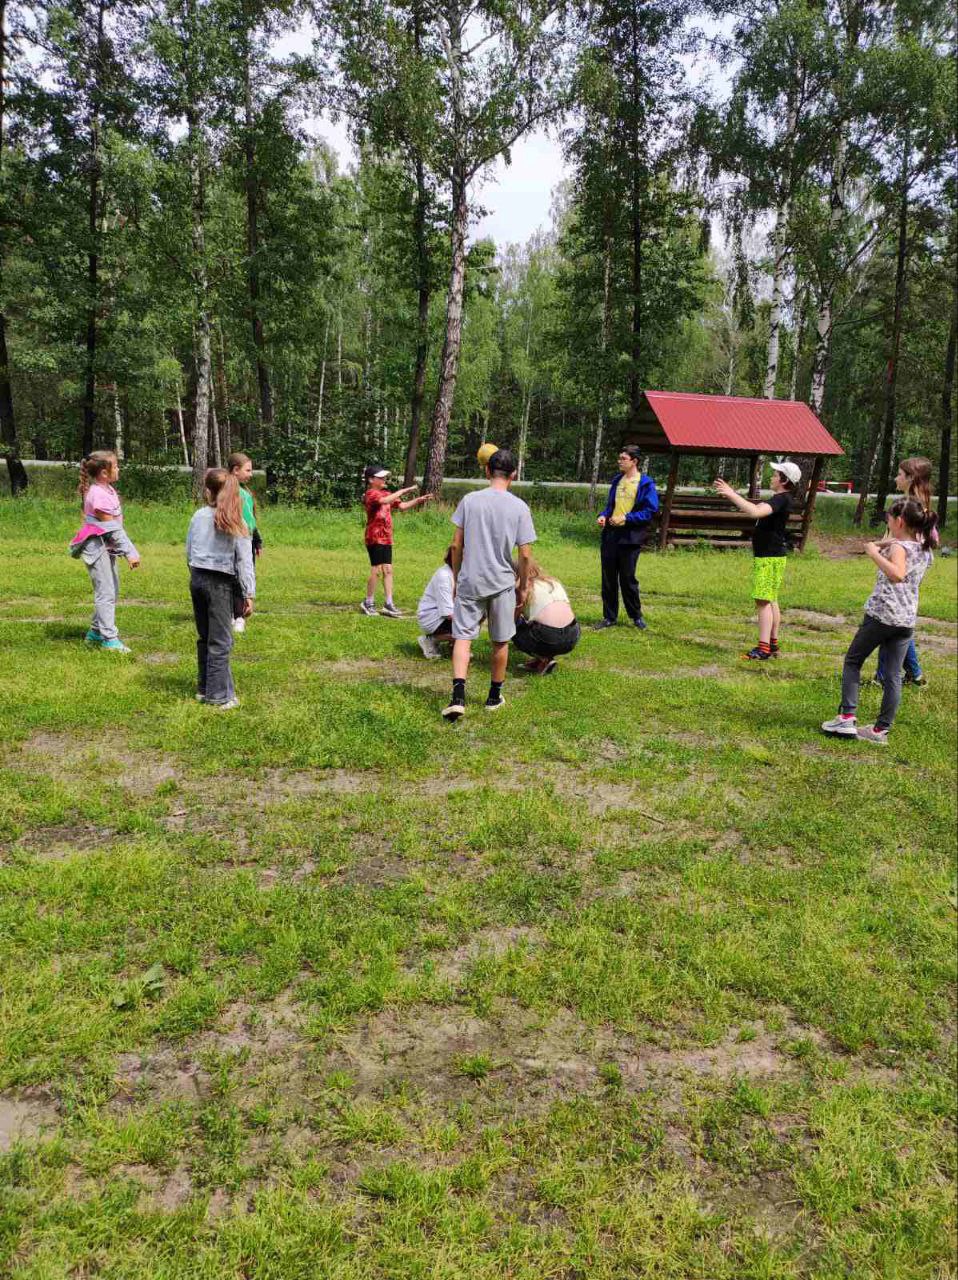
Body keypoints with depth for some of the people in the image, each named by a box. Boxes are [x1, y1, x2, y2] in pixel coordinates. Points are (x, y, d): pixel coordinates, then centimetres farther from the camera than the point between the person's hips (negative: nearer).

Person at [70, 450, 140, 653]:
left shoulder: (107, 490, 8)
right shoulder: (98, 495, -20)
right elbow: (112, 528, -21)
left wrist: (129, 550, 12)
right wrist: (129, 552, -20)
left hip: (107, 547, 10)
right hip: (97, 547, -10)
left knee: (112, 590, 15)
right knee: (106, 593, -6)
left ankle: (96, 632, 26)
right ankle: (109, 638, 0)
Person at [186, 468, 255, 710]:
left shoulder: (199, 516, 0)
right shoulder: (236, 523, -7)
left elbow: (188, 551, 6)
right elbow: (244, 561, -8)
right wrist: (248, 594, -5)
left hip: (197, 579, 4)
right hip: (219, 584, -4)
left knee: (204, 637, 16)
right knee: (220, 642, 1)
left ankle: (204, 688, 25)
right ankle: (219, 695, 4)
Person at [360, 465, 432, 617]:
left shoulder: (386, 493, 15)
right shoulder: (371, 494, -10)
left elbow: (402, 506, 13)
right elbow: (384, 501, -31)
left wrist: (418, 500, -1)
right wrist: (403, 491, -27)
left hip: (386, 538, 8)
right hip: (375, 538, -8)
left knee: (387, 570, 6)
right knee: (376, 570, -5)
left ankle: (389, 604, 9)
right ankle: (368, 603, 7)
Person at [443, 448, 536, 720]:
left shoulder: (469, 500, -3)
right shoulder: (520, 507, -5)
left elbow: (456, 545, -1)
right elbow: (525, 555, -5)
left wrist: (456, 578, 12)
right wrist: (523, 587, 8)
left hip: (469, 582, 0)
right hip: (502, 584, 0)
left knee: (463, 636, 3)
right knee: (500, 641, 14)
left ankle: (458, 697, -13)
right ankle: (494, 697, 25)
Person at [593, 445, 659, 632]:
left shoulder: (645, 484, -8)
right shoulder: (617, 480, 12)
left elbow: (651, 511, -12)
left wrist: (626, 518, -19)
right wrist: (604, 515, -1)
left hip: (630, 537, -6)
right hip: (610, 534, 6)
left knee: (627, 578, 2)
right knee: (608, 578, 8)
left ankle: (636, 616, 20)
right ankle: (609, 617, 18)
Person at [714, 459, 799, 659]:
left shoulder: (781, 499, -19)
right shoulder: (778, 499, 15)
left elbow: (755, 511, -33)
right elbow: (756, 508, 21)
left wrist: (731, 494, -28)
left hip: (769, 557, -11)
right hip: (772, 555, 11)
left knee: (763, 600, -12)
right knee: (771, 600, 15)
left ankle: (763, 648, -14)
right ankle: (773, 644, 22)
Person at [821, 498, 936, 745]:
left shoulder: (898, 547, -12)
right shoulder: (925, 549, 12)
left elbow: (897, 574, -33)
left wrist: (874, 552, -26)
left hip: (881, 614, -6)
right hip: (907, 620, 7)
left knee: (852, 661, 9)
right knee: (893, 675, 6)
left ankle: (847, 717, 1)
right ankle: (881, 730, 8)